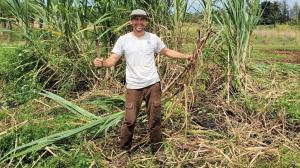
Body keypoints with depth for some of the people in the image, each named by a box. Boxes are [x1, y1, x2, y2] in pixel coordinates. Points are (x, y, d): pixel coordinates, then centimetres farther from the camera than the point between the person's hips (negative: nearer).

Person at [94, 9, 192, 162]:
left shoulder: (153, 38, 2)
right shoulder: (123, 39, -4)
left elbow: (167, 51, 15)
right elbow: (113, 59, -9)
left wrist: (184, 56, 8)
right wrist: (102, 63, -30)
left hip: (153, 84, 2)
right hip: (133, 87, -2)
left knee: (155, 118, 12)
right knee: (130, 120, 1)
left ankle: (156, 148, 30)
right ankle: (124, 150, 21)